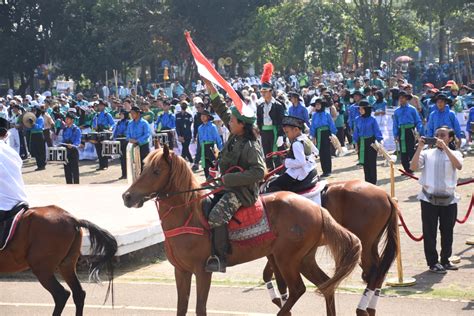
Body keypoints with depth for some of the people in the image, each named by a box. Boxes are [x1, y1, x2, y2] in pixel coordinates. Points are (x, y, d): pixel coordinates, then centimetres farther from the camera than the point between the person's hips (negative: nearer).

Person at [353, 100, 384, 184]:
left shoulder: (372, 119, -7)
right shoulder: (358, 120, 3)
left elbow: (377, 130, -5)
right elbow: (356, 132, 9)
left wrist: (379, 141, -13)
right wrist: (356, 144, 9)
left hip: (371, 142, -3)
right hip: (362, 143, 3)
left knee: (372, 162, -1)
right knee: (365, 163, 8)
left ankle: (373, 181, 5)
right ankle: (367, 181, 16)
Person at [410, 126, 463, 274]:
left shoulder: (454, 154, 7)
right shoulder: (427, 153, 5)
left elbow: (459, 166, -17)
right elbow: (413, 166, -9)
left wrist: (445, 147, -20)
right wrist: (419, 147, -14)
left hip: (449, 199, 1)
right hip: (429, 198, -1)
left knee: (447, 231, 9)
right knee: (430, 232, 1)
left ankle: (445, 260, 24)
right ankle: (433, 262, 9)